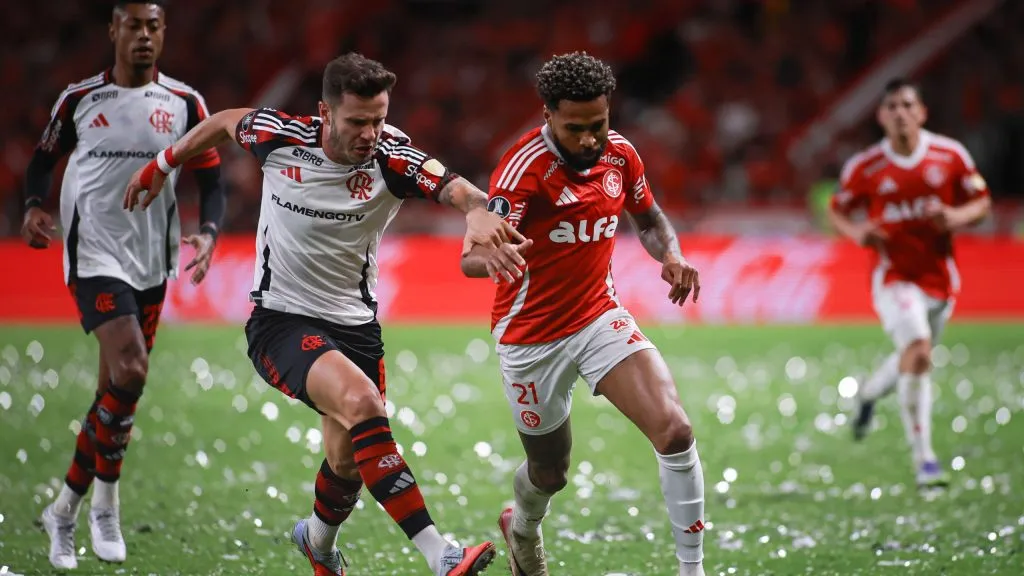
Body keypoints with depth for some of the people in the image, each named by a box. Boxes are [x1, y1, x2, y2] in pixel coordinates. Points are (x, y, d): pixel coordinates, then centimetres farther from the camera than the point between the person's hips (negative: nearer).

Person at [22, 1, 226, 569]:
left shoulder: (185, 104, 2)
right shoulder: (79, 99, 0)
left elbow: (212, 182, 5)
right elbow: (44, 158, 14)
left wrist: (207, 233, -15)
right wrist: (33, 205, -7)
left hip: (151, 264, 4)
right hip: (94, 256, -3)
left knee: (115, 391, 9)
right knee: (130, 372, -22)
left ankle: (64, 511, 24)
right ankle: (105, 501, -6)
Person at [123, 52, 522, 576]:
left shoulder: (391, 156, -16)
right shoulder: (279, 136, -14)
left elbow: (453, 187, -34)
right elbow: (225, 121, 9)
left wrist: (478, 210, -57)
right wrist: (162, 165, 20)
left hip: (355, 325, 3)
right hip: (280, 321, -3)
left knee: (348, 463, 12)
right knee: (362, 402, -29)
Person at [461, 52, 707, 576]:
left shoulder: (620, 154, -5)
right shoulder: (526, 166, -23)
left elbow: (650, 220, 14)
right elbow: (470, 258, -30)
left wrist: (671, 254, -9)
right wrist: (495, 254, -55)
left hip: (600, 317, 4)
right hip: (532, 336, -4)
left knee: (675, 430, -18)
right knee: (549, 473, 14)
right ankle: (522, 530, 51)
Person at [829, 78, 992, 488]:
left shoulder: (951, 156, -4)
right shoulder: (864, 168, -6)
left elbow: (982, 204, 5)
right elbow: (837, 211, 7)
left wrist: (954, 217, -17)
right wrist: (856, 232, -15)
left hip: (940, 276, 4)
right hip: (895, 277, -4)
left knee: (914, 359, 17)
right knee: (918, 352, -24)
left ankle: (868, 394, 53)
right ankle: (923, 458, -21)